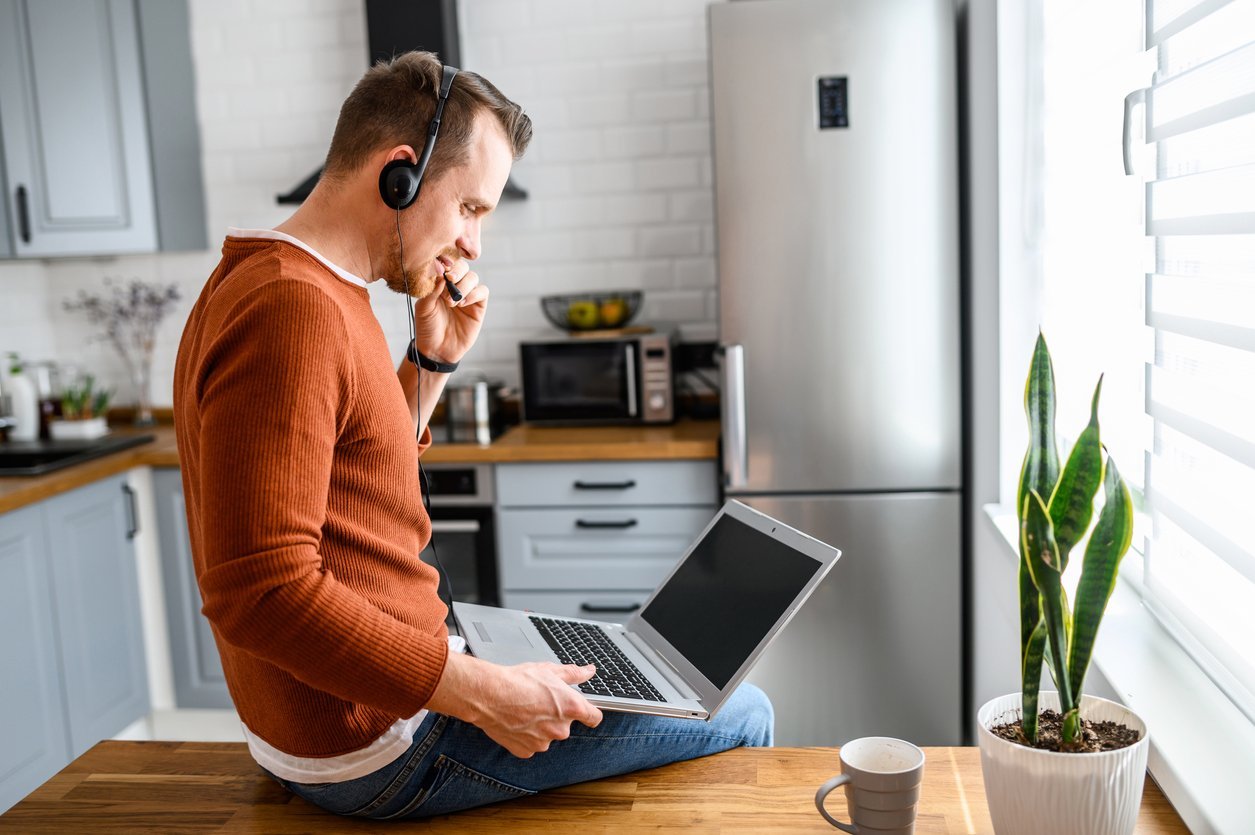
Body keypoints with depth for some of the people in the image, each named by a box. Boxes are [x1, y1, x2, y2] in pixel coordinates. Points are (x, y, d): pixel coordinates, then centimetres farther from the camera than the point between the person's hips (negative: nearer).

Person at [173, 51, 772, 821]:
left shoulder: (272, 285, 9)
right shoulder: (294, 306, -25)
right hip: (378, 746, -10)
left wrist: (434, 363, 5)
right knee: (739, 716, -5)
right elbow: (259, 591, -30)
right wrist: (480, 695, -28)